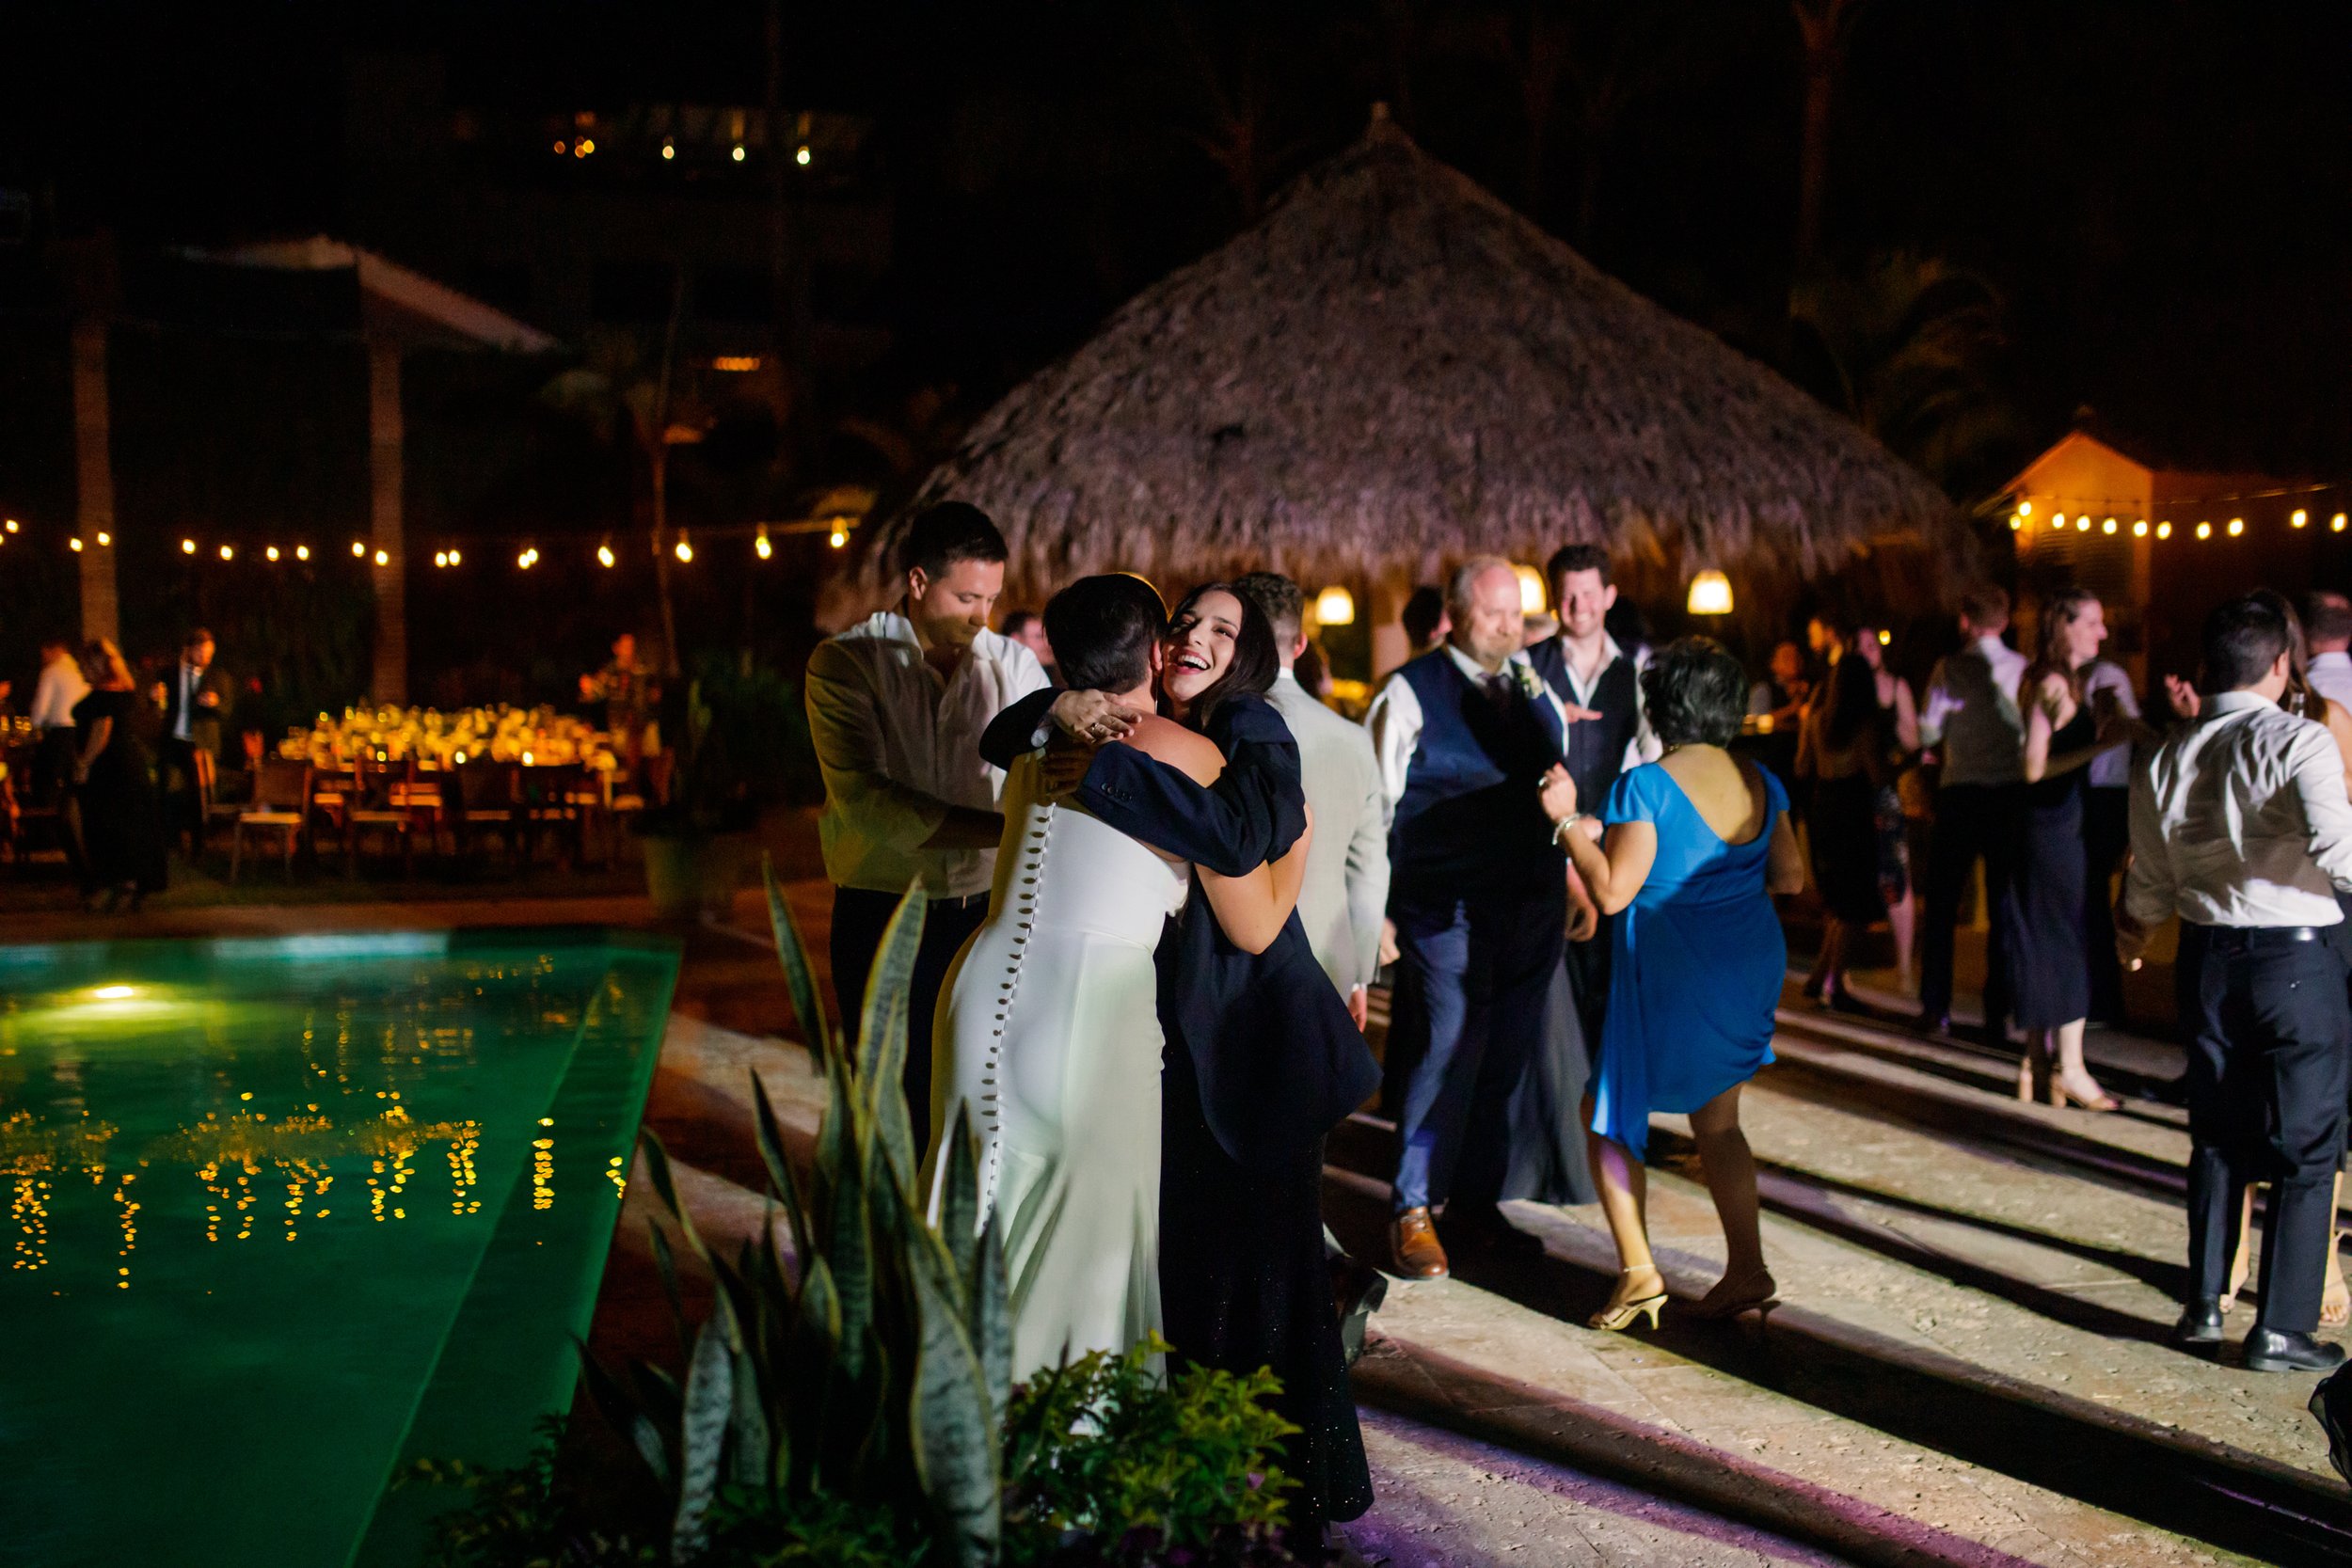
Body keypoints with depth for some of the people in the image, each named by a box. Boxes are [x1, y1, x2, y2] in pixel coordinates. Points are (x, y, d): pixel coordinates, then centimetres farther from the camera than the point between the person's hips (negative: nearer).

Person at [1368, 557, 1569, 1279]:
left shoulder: (1527, 688, 13)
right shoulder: (1410, 693, -3)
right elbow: (1374, 808, -3)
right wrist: (1376, 910, -5)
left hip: (1530, 904, 5)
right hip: (1445, 913, -5)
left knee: (1505, 1060, 11)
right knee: (1446, 1052, -7)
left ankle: (1477, 1198, 25)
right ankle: (1415, 1210, 7)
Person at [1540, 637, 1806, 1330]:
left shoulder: (1646, 786, -17)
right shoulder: (1760, 782, 3)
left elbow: (1612, 891, -20)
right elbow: (1789, 876, 8)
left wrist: (1568, 821, -10)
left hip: (1673, 977, -6)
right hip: (1752, 965, 6)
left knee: (1612, 1114, 9)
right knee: (1717, 1120, 19)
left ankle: (1638, 1268, 2)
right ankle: (1746, 1272, 16)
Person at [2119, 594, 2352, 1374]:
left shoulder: (2165, 760, 5)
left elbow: (2151, 883, 11)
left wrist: (2134, 929, 32)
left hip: (2208, 958, 5)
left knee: (2218, 1135, 17)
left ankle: (2203, 1304, 23)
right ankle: (2282, 1329, 7)